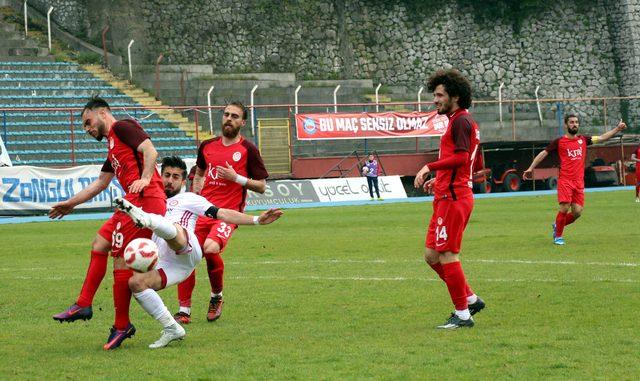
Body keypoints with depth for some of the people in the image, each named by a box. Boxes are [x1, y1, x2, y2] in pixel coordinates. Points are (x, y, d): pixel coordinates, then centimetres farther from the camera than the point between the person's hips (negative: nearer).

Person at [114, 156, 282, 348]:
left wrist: (256, 220, 0)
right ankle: (171, 329, -15)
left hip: (186, 249, -5)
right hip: (166, 264, 5)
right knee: (136, 282, -19)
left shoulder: (188, 198, 21)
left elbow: (222, 214, 12)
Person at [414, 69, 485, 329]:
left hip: (453, 198, -10)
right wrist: (438, 179, 21)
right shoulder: (460, 121, 20)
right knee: (431, 255, 11)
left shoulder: (461, 121, -11)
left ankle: (462, 314, 0)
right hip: (447, 196, 10)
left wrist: (430, 167, -20)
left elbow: (460, 157, -23)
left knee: (447, 255, -7)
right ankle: (470, 299, 18)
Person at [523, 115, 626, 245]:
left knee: (577, 212, -2)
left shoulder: (583, 139, 11)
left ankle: (557, 225, 25)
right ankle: (558, 236, 4)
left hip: (579, 182, 4)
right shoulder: (559, 141, 1)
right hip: (565, 181, -4)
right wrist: (530, 168, -2)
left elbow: (602, 138, 13)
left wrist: (617, 129, 5)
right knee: (565, 208, -16)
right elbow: (543, 153, 3)